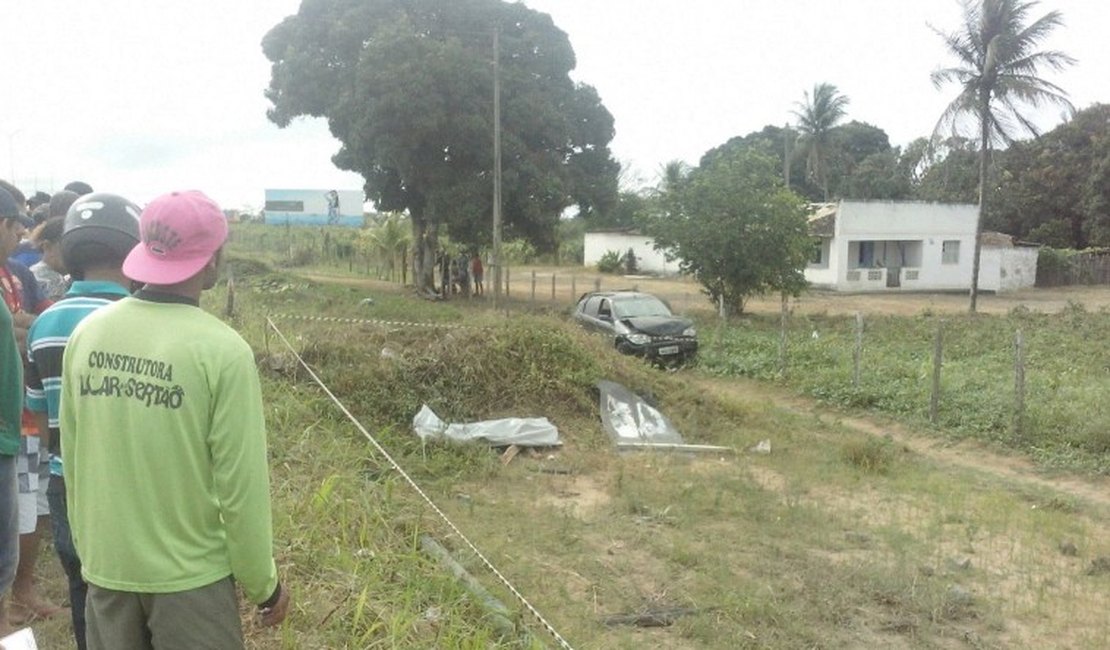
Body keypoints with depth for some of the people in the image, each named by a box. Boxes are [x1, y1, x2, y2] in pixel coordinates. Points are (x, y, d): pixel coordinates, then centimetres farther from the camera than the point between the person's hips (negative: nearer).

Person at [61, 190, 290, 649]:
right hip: (188, 576, -4)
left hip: (106, 568, 5)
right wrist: (264, 585, -3)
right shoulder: (221, 350, -19)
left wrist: (88, 549, 18)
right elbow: (241, 483, -16)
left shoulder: (88, 333, -5)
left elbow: (72, 460, 4)